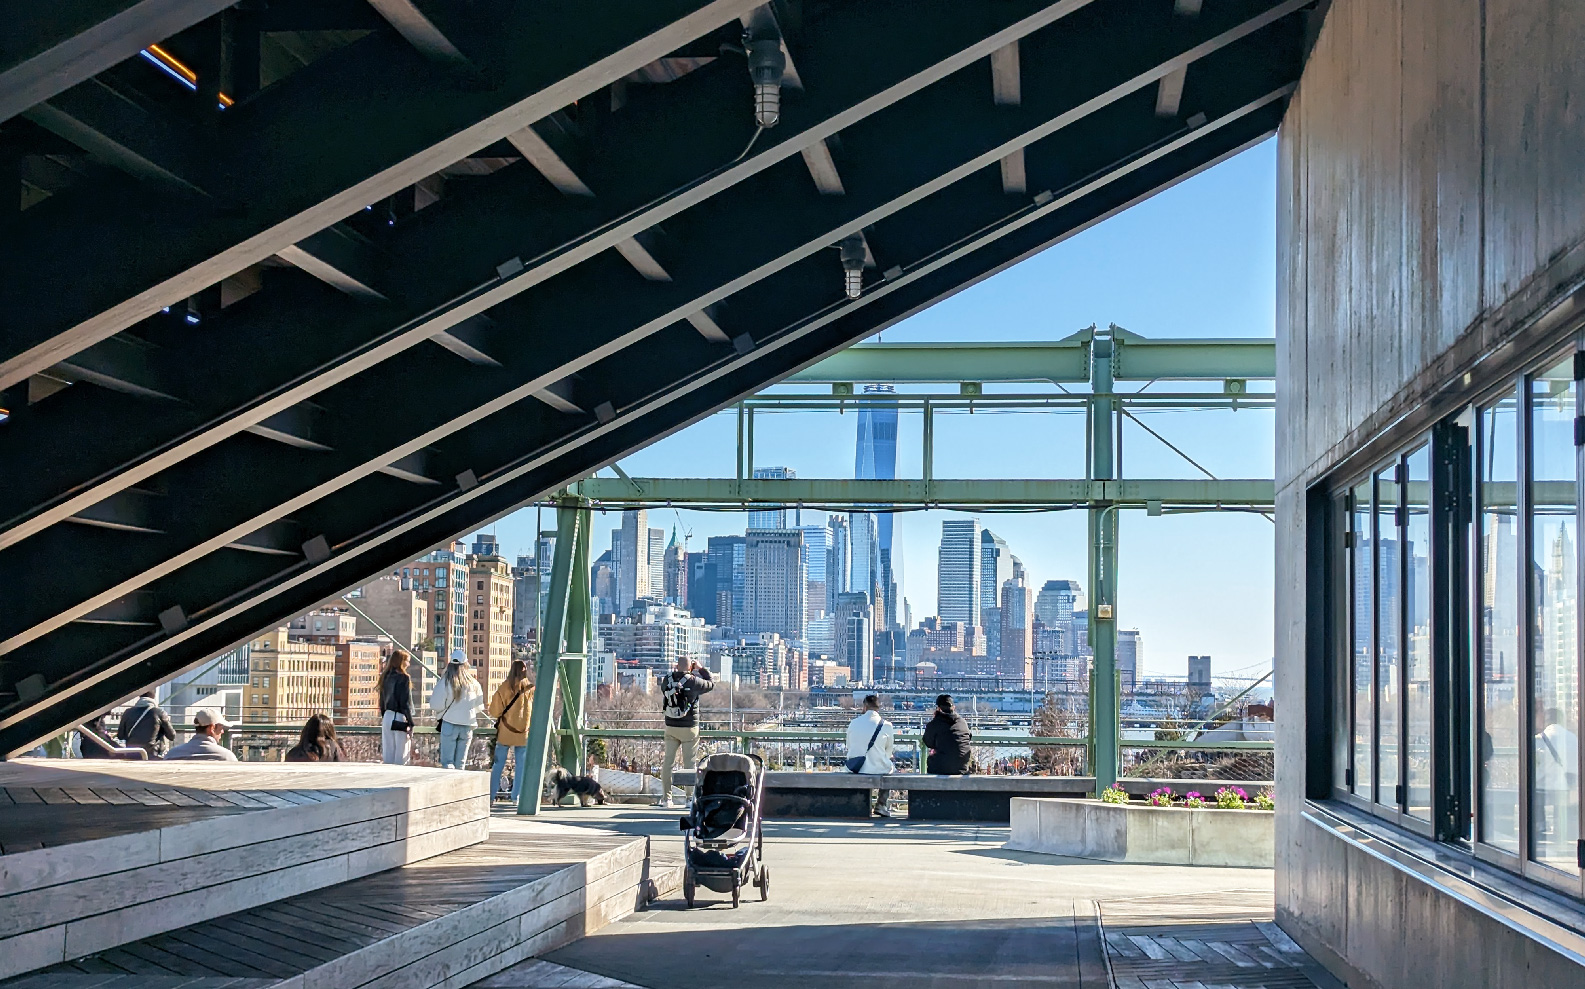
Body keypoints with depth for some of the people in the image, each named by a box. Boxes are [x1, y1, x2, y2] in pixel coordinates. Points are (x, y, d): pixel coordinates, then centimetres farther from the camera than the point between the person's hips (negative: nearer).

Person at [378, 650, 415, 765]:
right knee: (401, 754, -3)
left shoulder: (385, 677, 8)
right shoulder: (403, 678, -11)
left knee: (387, 753, 9)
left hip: (387, 717, 7)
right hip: (400, 718, -7)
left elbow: (382, 702, 14)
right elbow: (406, 703, -13)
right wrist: (410, 724, -10)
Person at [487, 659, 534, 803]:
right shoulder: (531, 688, -2)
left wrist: (489, 710, 15)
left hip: (505, 732, -1)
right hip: (523, 732, 1)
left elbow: (495, 711, -7)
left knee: (498, 764, 6)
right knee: (521, 764, 7)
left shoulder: (504, 687, -7)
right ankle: (516, 796, 6)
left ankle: (492, 795, 6)